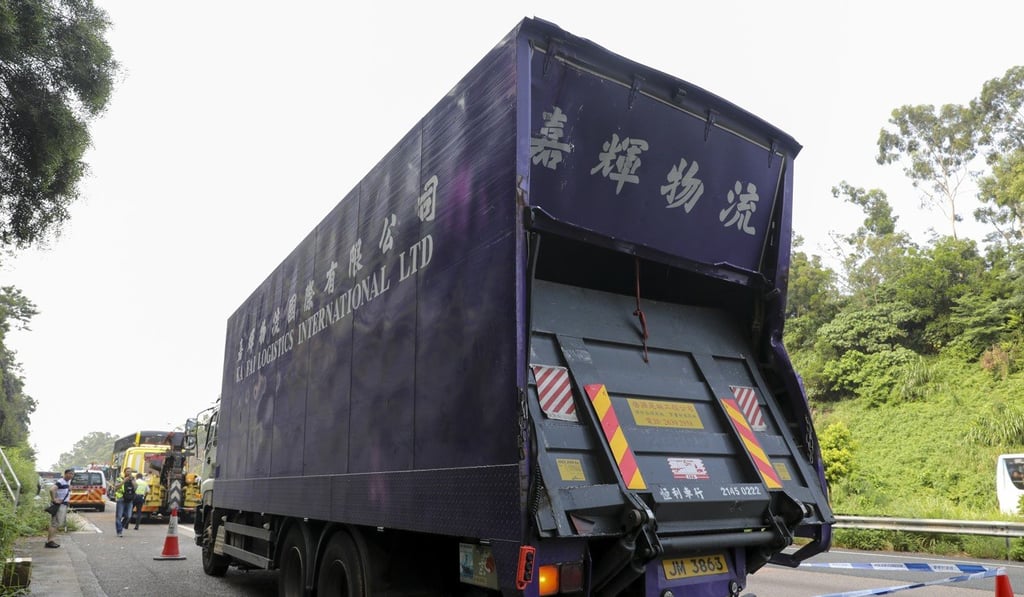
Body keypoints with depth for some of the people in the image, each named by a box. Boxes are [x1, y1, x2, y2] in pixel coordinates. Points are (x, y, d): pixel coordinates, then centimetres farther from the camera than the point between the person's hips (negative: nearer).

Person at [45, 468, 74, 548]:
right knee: (55, 523, -9)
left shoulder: (68, 481, 13)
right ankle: (49, 541, -6)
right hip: (59, 505, -10)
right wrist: (54, 499, -27)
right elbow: (52, 489, -33)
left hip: (64, 505, 10)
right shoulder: (60, 482, -17)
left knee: (60, 523, 13)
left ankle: (50, 540, 19)